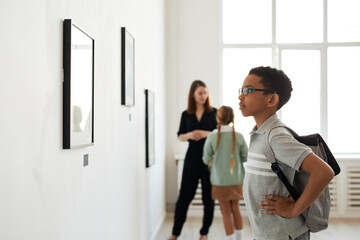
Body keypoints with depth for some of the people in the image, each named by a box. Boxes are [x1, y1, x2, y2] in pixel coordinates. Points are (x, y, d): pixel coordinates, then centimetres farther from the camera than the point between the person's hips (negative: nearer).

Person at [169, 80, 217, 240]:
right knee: (184, 195, 3)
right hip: (192, 157, 1)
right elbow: (180, 136, 10)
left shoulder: (214, 113, 1)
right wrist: (189, 135, -11)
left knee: (208, 197, 4)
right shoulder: (186, 115, 7)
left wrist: (206, 133, -16)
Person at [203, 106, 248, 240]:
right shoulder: (239, 137, -8)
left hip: (220, 181, -3)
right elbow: (245, 157, 0)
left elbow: (206, 160, -6)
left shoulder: (212, 137, -14)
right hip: (237, 180, 3)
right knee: (235, 208, 20)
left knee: (226, 213, 8)